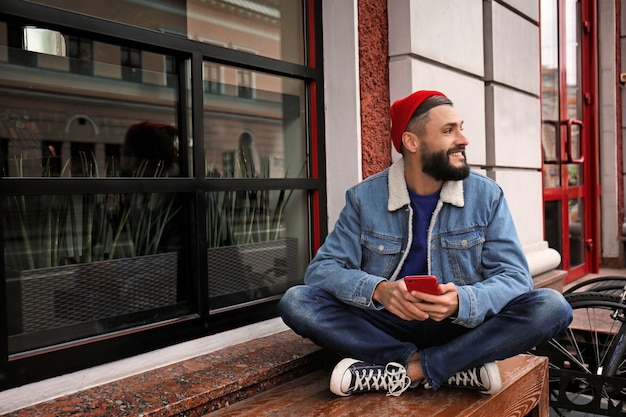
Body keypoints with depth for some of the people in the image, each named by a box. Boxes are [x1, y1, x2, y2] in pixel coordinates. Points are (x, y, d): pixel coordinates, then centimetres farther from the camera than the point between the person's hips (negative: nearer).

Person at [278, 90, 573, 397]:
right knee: (295, 301, -22)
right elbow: (322, 269, -8)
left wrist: (461, 302, -31)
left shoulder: (486, 195, -3)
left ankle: (406, 370, -20)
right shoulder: (364, 198, -4)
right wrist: (378, 290, -30)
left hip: (463, 328, 0)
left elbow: (514, 276, -8)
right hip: (390, 325, 0)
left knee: (552, 307, -23)